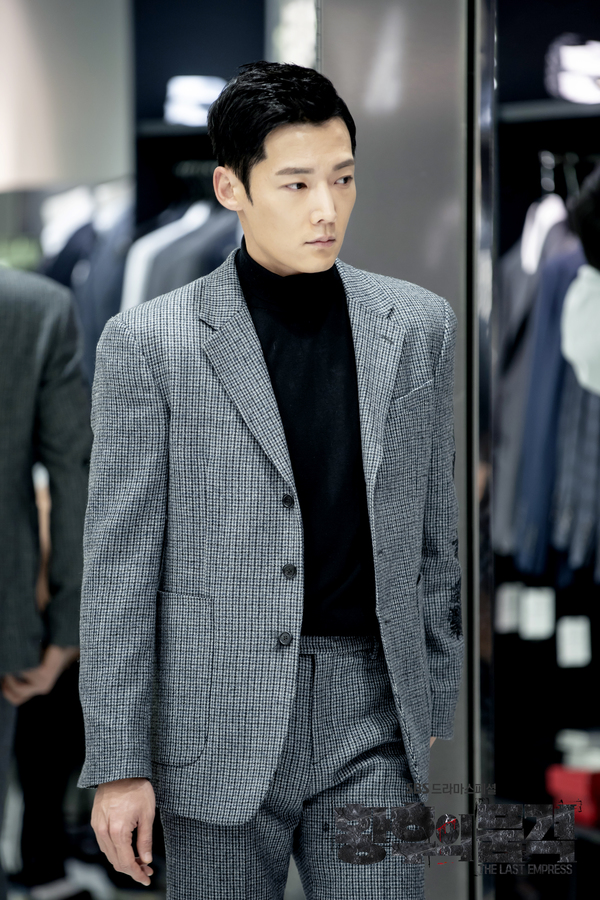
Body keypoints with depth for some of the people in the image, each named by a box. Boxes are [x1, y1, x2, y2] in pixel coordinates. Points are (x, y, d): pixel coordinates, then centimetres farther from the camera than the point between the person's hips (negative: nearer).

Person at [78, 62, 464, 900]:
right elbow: (120, 564, -4)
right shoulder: (149, 342, -5)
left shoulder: (418, 325, 5)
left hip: (373, 718, 2)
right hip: (220, 730, -2)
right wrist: (118, 763, -6)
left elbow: (435, 532, 12)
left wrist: (434, 707, 13)